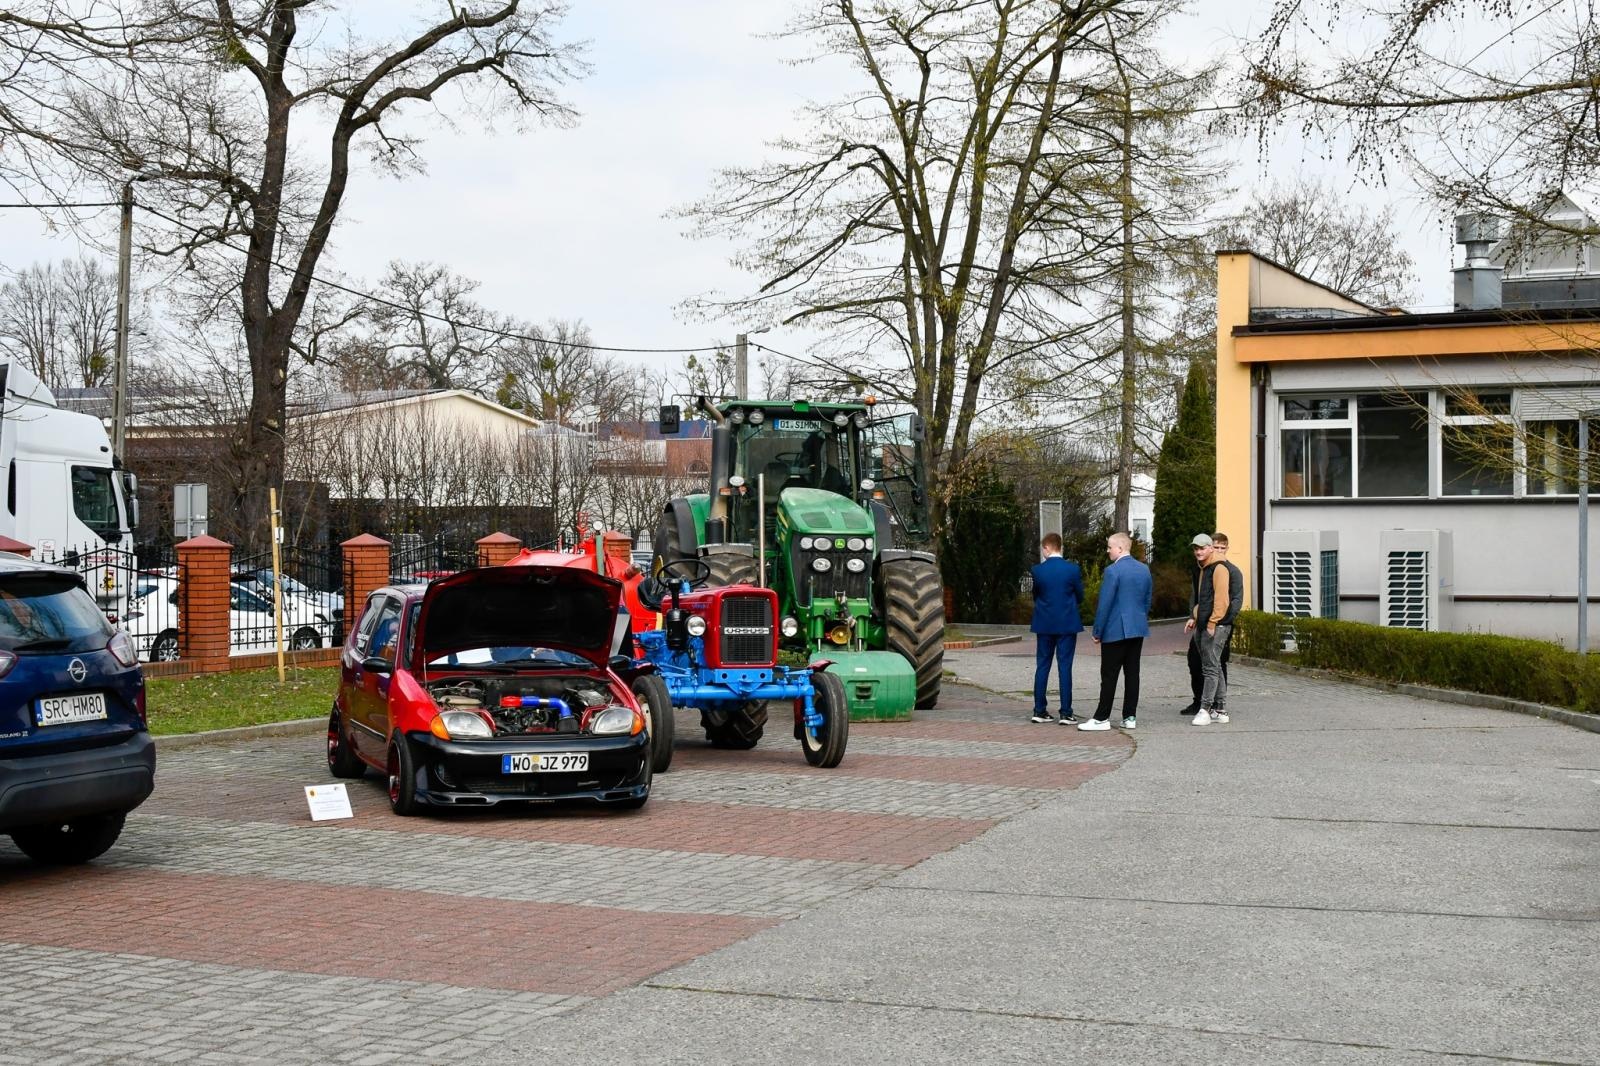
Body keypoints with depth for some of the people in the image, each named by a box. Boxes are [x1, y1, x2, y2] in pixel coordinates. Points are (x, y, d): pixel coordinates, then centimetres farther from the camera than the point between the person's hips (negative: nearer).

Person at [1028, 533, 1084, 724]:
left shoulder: (1038, 570, -5)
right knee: (1065, 667, 0)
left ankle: (1039, 710, 11)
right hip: (1067, 623, -1)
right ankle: (1066, 713, -1)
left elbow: (1035, 596, 6)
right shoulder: (1073, 569, -8)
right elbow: (1080, 596, 2)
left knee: (1042, 667, 9)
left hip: (1045, 624, 1)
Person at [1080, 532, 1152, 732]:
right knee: (1132, 673, 8)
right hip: (1138, 629, 7)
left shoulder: (1112, 571, -14)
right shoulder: (1144, 570, 8)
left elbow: (1104, 604, -14)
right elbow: (1147, 601, 15)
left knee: (1109, 675, -3)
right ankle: (1130, 717, 9)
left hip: (1116, 630, -7)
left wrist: (1097, 632, -7)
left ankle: (1102, 718, -1)